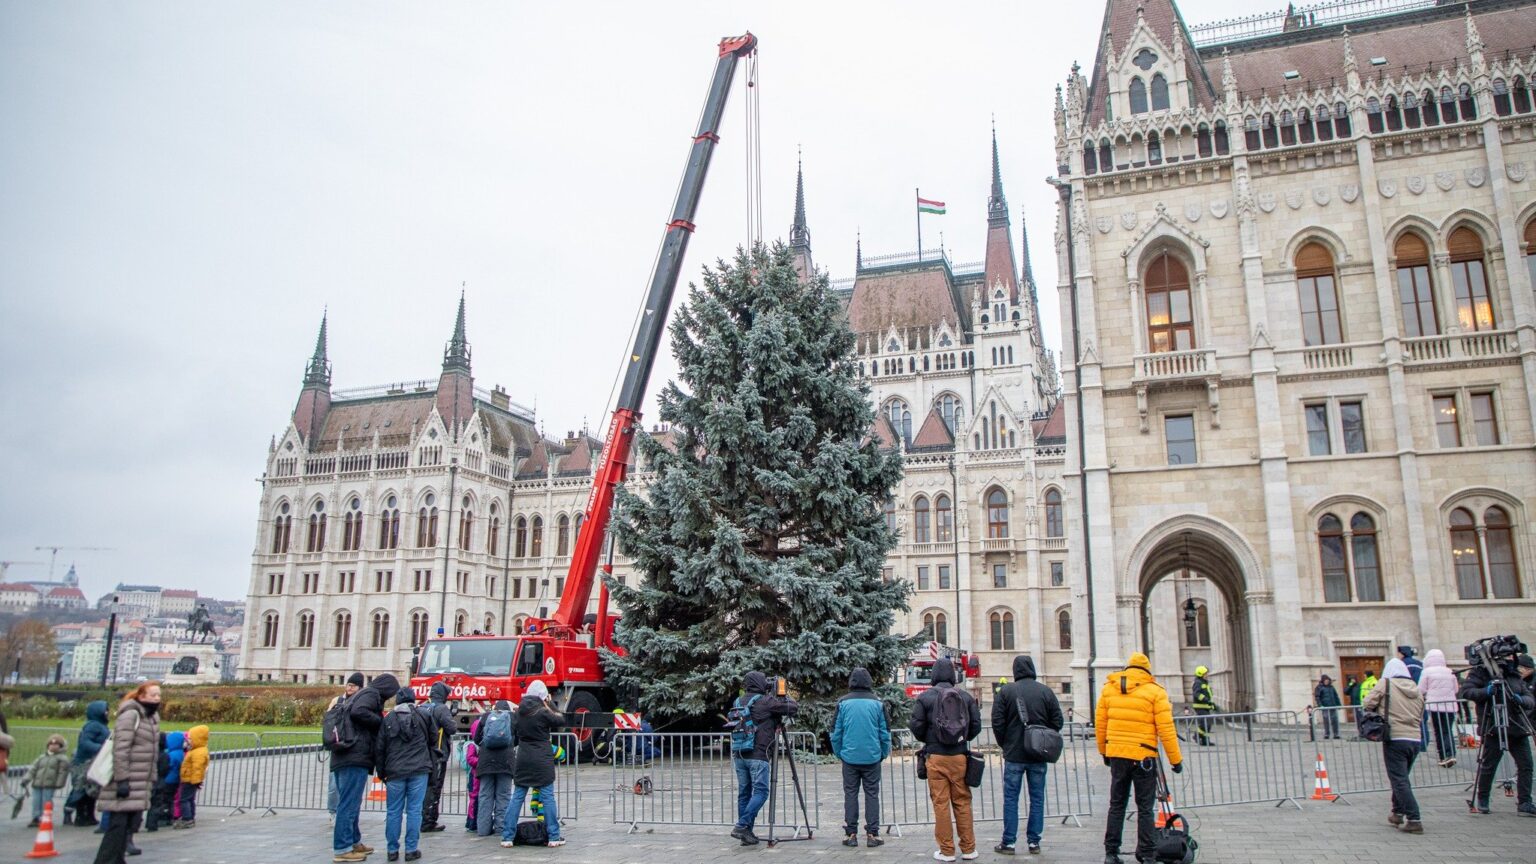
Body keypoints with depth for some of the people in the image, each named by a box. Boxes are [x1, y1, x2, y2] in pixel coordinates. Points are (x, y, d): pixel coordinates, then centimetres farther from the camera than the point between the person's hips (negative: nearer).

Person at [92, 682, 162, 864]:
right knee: (119, 822, -7)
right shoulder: (130, 715, -12)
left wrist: (152, 779, 18)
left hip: (140, 783, 8)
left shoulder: (153, 717, 15)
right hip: (126, 781, -8)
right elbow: (120, 750, -18)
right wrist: (122, 779, -21)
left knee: (131, 822, 8)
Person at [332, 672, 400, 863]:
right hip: (356, 757, -10)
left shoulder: (361, 694, 24)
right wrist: (380, 720, -9)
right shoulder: (371, 694, -4)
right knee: (349, 804, -7)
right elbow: (358, 712, -22)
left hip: (343, 757, 10)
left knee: (349, 804, 16)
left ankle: (353, 842, 24)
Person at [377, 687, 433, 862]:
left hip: (395, 772, 1)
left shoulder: (388, 719, 4)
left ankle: (392, 850, 12)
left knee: (394, 811, 8)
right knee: (414, 811, 1)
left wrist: (381, 772, 15)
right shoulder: (424, 716, 4)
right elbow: (433, 739, 12)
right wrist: (430, 763, 27)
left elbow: (379, 748, 5)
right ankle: (411, 849, 2)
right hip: (419, 771, -1)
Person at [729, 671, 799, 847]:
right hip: (758, 755, -7)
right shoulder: (765, 701, -6)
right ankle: (741, 826, -14)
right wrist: (783, 697, 13)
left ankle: (746, 833, 11)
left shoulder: (738, 702, 13)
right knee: (760, 792, -3)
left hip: (739, 755, 7)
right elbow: (793, 708, -4)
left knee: (744, 793, 10)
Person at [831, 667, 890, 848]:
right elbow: (885, 732, 1)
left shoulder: (843, 703, -2)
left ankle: (851, 834, 9)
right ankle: (872, 834, 6)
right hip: (872, 757, 0)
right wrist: (884, 753, 13)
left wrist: (838, 752, 14)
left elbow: (836, 731, 2)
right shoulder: (877, 703, -3)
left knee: (850, 794, 8)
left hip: (849, 757, 0)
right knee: (872, 795, 6)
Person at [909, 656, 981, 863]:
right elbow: (976, 726, 4)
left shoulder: (925, 697, -4)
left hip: (936, 756, -2)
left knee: (941, 803, 2)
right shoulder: (965, 696, 3)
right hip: (960, 756, 3)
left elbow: (917, 728, -5)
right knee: (962, 802, 11)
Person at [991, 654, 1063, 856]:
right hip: (1039, 756, 2)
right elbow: (1058, 721, 2)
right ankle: (1034, 842, 12)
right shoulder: (1046, 692, -1)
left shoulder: (1005, 692, -7)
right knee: (1037, 799, 10)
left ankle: (1008, 842, 6)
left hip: (1014, 755, -2)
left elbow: (997, 722, -7)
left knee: (1011, 799, 4)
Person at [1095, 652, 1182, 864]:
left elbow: (1100, 724, 8)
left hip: (1117, 755, 3)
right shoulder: (1155, 692, -6)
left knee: (1116, 805, 13)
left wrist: (1104, 752, 19)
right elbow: (1166, 729, -9)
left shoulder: (1108, 688, 5)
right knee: (1145, 807, 7)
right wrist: (1176, 759, -2)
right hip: (1144, 757, -3)